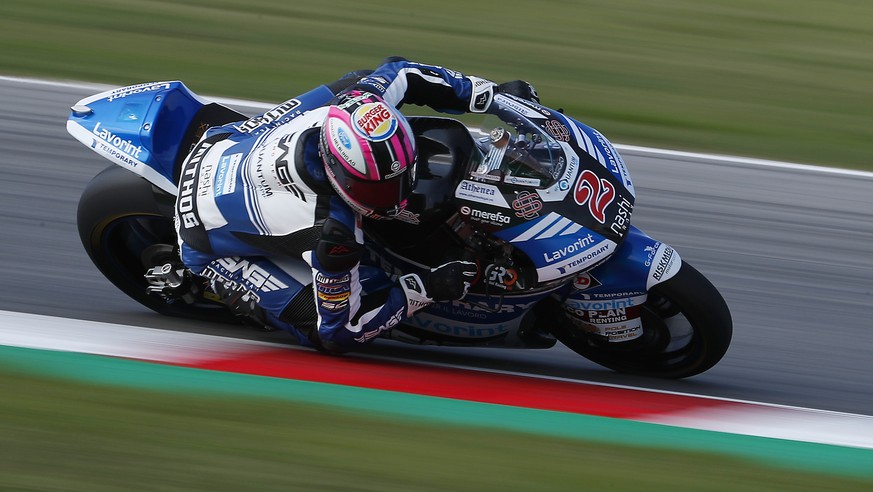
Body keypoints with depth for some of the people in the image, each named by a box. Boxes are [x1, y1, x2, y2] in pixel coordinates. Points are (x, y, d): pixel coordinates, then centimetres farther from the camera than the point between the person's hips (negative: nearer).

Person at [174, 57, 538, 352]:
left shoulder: (360, 100, -30)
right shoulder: (334, 232, -44)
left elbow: (401, 71, -5)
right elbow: (339, 329, -29)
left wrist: (492, 94, -7)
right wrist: (425, 289, -31)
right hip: (209, 239, -7)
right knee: (319, 326, -17)